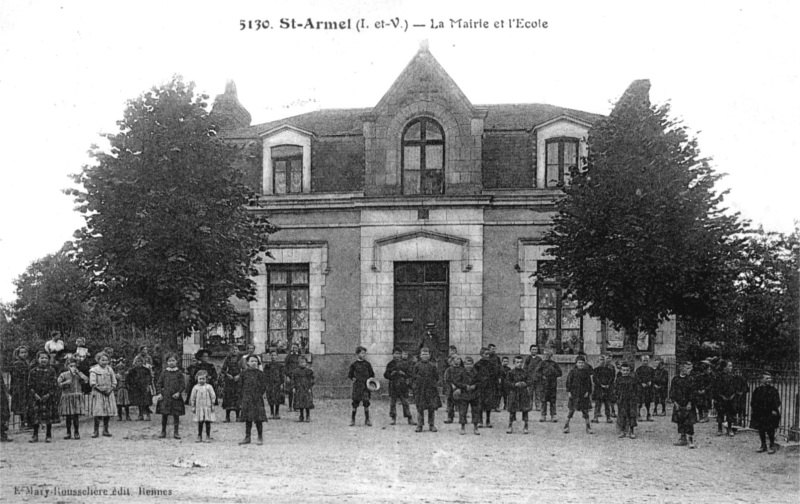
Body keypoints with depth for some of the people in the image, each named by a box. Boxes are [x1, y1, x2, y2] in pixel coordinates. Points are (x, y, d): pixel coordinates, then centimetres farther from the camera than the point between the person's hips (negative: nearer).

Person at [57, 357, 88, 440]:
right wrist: (66, 383, -17)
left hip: (77, 396, 0)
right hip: (66, 396, 0)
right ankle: (68, 433, 13)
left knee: (75, 416, -2)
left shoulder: (78, 374, 6)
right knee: (68, 416, 2)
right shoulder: (63, 375, 3)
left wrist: (78, 373, -12)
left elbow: (86, 379, -8)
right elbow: (58, 384, -2)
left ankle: (77, 433, 8)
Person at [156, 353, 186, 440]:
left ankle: (176, 432, 8)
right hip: (165, 397, 1)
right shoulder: (164, 372, 6)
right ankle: (163, 432, 14)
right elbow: (159, 383, 7)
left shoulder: (179, 373, 3)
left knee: (176, 415, 1)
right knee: (164, 414, 3)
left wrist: (178, 392, -11)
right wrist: (159, 393, -4)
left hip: (175, 397, -1)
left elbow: (183, 384, 1)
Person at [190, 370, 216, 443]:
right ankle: (199, 437, 12)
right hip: (199, 407, 1)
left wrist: (212, 405, 0)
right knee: (200, 423, 4)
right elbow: (192, 397, 8)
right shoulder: (195, 387, 3)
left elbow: (213, 396, 3)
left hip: (207, 407, -1)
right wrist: (193, 406, 6)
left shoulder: (209, 387, 0)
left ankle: (208, 437, 8)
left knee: (208, 422, 1)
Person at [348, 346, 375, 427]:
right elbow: (349, 375, 11)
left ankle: (367, 420, 6)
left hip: (366, 386, 1)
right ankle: (352, 419, 12)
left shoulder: (367, 364, 8)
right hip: (357, 386, -1)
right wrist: (352, 379, -5)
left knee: (366, 402, -4)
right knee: (355, 402, 0)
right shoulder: (354, 365, 4)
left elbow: (372, 374, 14)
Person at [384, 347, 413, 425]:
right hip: (393, 386, 1)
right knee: (392, 402, 1)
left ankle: (409, 419, 2)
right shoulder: (390, 364, 8)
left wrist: (404, 374, -11)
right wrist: (391, 374, -10)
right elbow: (385, 374, 9)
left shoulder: (405, 363, 7)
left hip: (403, 385, -1)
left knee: (405, 402, -2)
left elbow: (410, 374, 7)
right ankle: (393, 419, 9)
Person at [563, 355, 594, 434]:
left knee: (585, 410, 4)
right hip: (574, 393, -2)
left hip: (584, 394, 2)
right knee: (571, 409, -1)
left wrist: (588, 392, -3)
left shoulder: (587, 372, 5)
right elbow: (568, 382, -1)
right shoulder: (572, 371, -1)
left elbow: (589, 383, 7)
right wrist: (568, 391, -7)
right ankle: (566, 426, 8)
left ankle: (588, 428, 9)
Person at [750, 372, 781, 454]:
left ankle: (772, 446, 10)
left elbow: (777, 402, -4)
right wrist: (752, 410, 6)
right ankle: (763, 446, 20)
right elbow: (753, 401, 11)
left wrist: (775, 410, -13)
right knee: (761, 430, 8)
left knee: (770, 431, -2)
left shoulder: (773, 390, -1)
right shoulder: (757, 390, 6)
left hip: (770, 414, -3)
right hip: (759, 414, 3)